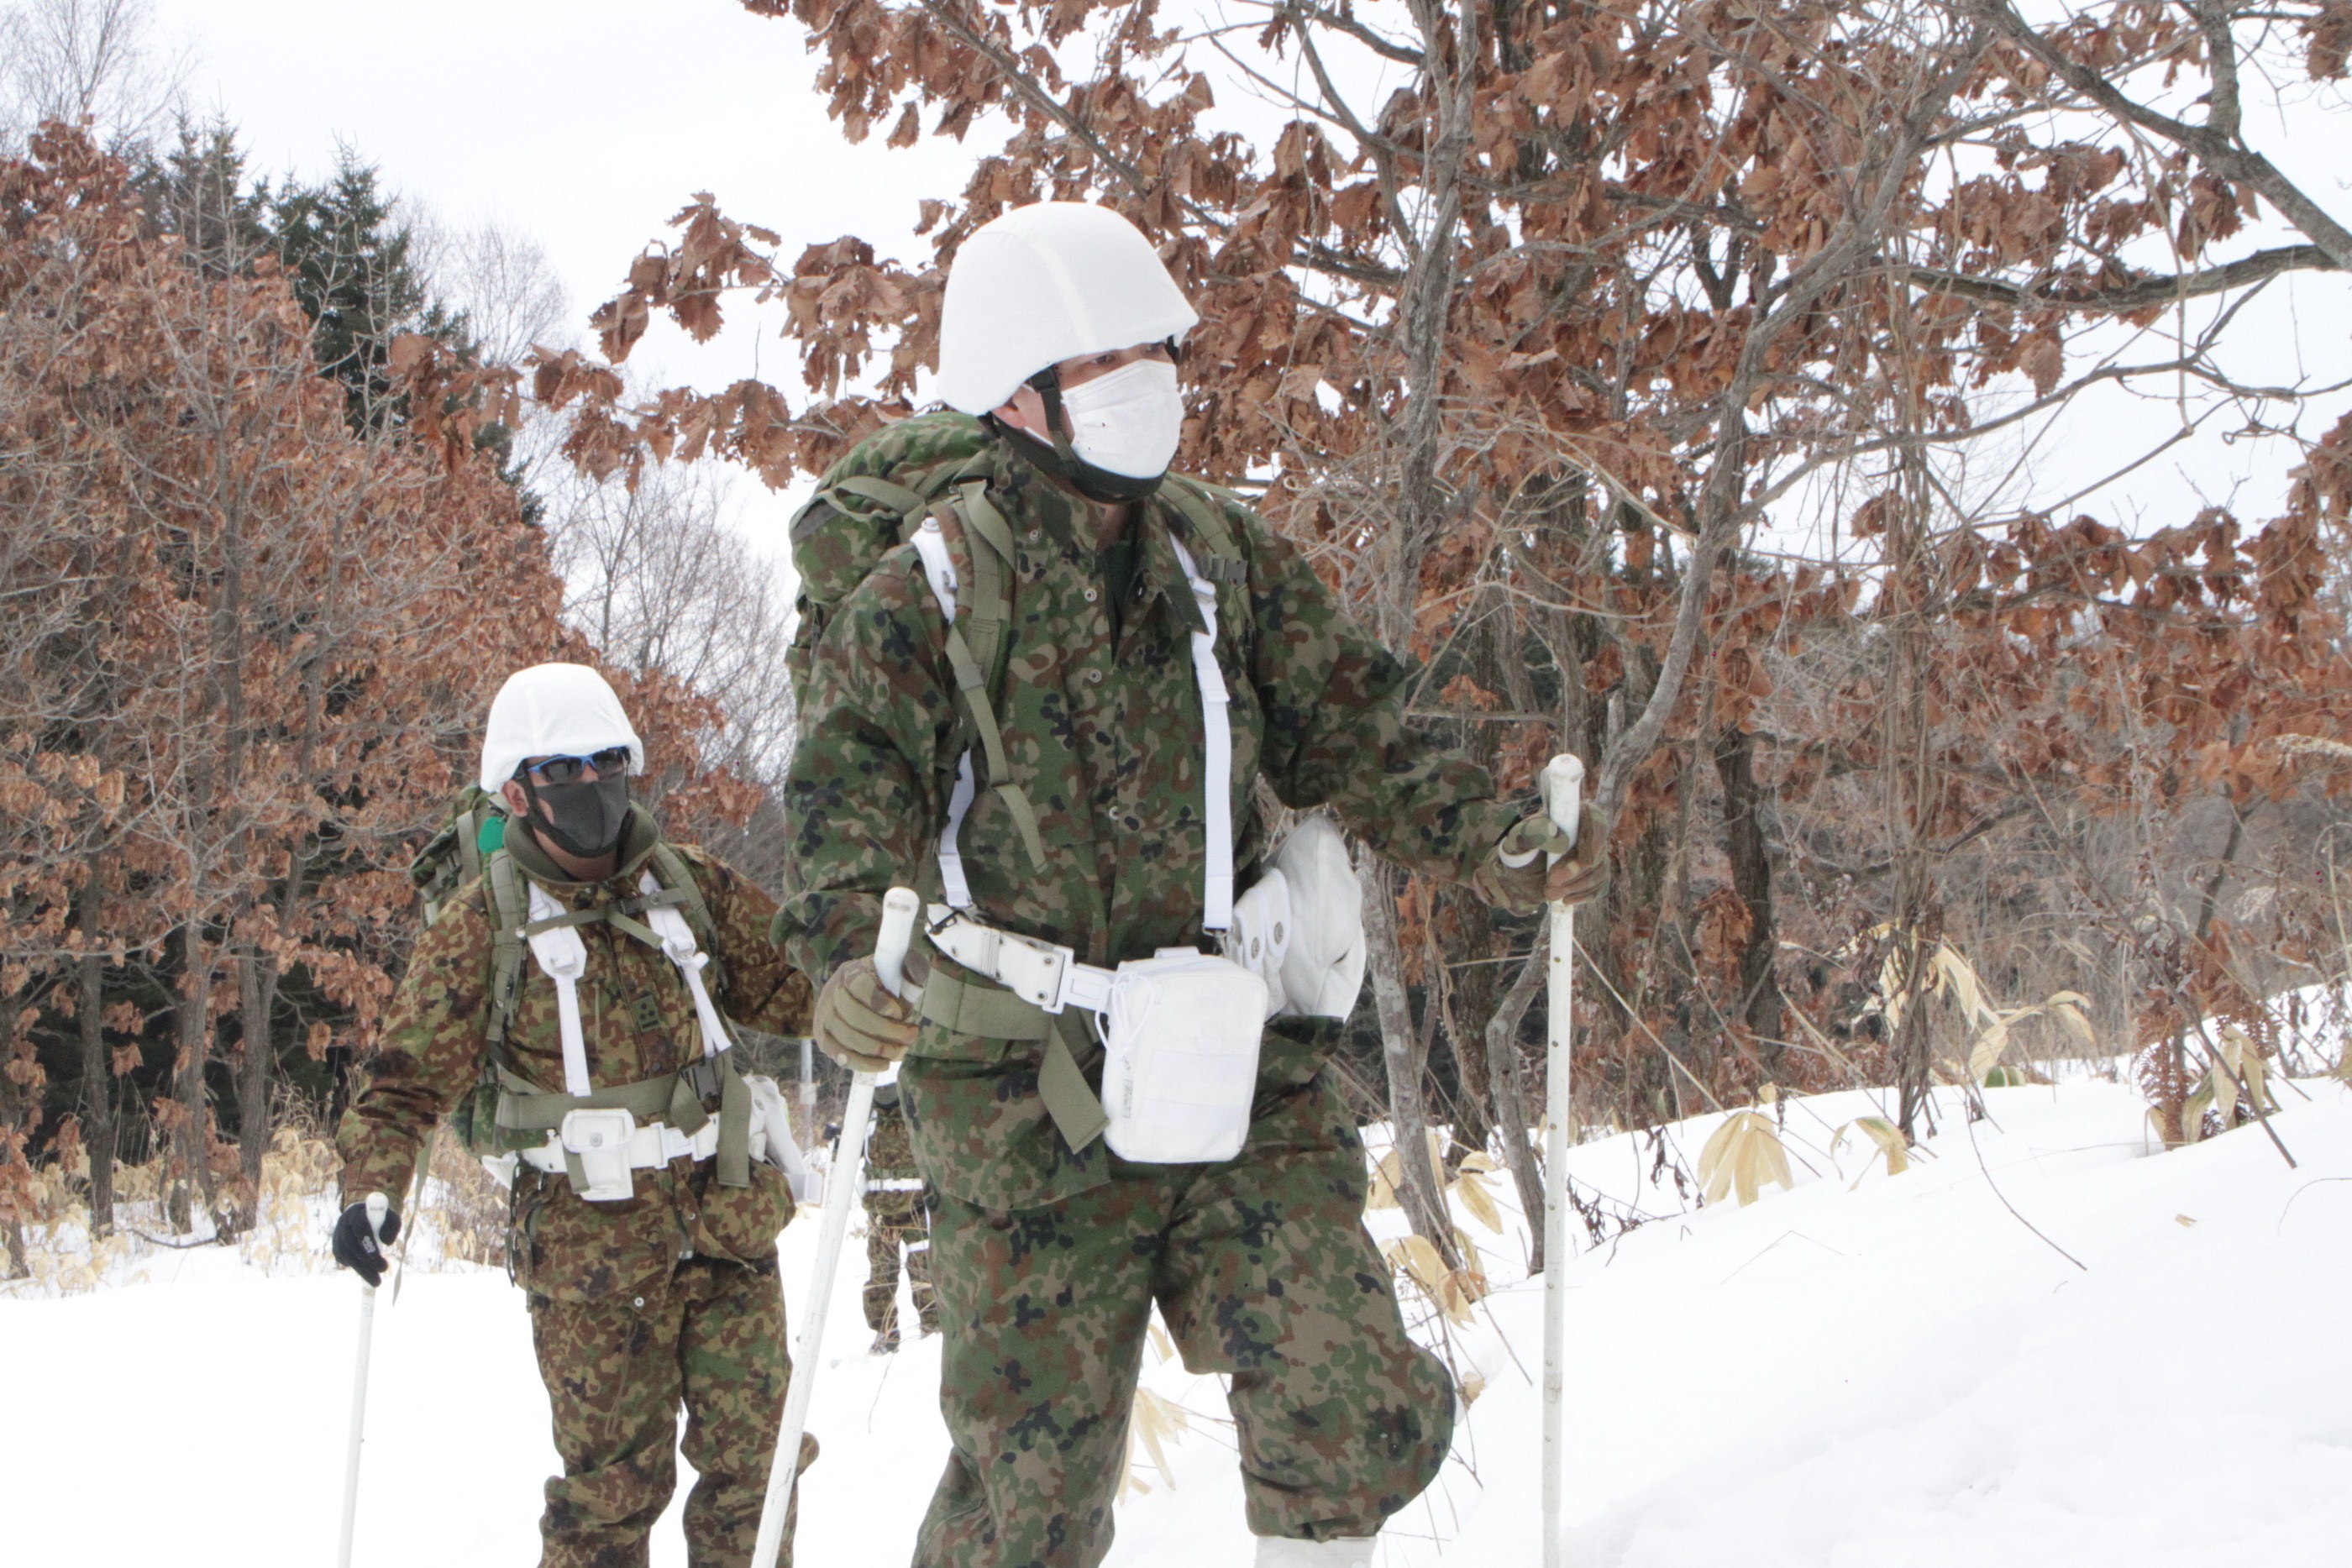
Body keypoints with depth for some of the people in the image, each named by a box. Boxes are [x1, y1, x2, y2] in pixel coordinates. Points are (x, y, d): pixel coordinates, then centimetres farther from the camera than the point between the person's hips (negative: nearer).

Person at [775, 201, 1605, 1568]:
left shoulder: (1218, 551, 10)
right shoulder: (935, 579, -6)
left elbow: (1351, 734, 14)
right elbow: (852, 785, -17)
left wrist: (1496, 845, -1)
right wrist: (849, 954, -36)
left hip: (1242, 1073, 4)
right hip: (1031, 1094, -4)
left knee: (1362, 1417, -4)